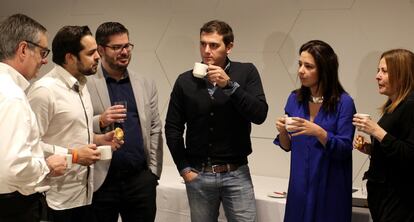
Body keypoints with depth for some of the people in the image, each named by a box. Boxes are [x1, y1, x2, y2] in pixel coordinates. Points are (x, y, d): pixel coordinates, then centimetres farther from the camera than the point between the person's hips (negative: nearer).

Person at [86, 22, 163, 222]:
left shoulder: (146, 85, 11)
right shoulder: (86, 84, -1)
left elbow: (155, 130, 9)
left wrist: (153, 171, 4)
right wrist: (99, 121, -20)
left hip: (140, 178, 3)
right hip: (101, 180, -2)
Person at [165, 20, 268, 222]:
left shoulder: (246, 73, -2)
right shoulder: (185, 81, 1)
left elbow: (260, 115, -13)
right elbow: (172, 128, 7)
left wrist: (229, 84, -20)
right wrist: (184, 168, 1)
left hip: (236, 174, -1)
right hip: (198, 175, 1)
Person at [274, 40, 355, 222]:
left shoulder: (343, 102, -12)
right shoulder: (295, 99, 2)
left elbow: (344, 150, -13)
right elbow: (288, 146, 9)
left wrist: (319, 133, -28)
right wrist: (282, 131, -12)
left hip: (330, 189, -4)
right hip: (300, 186, 4)